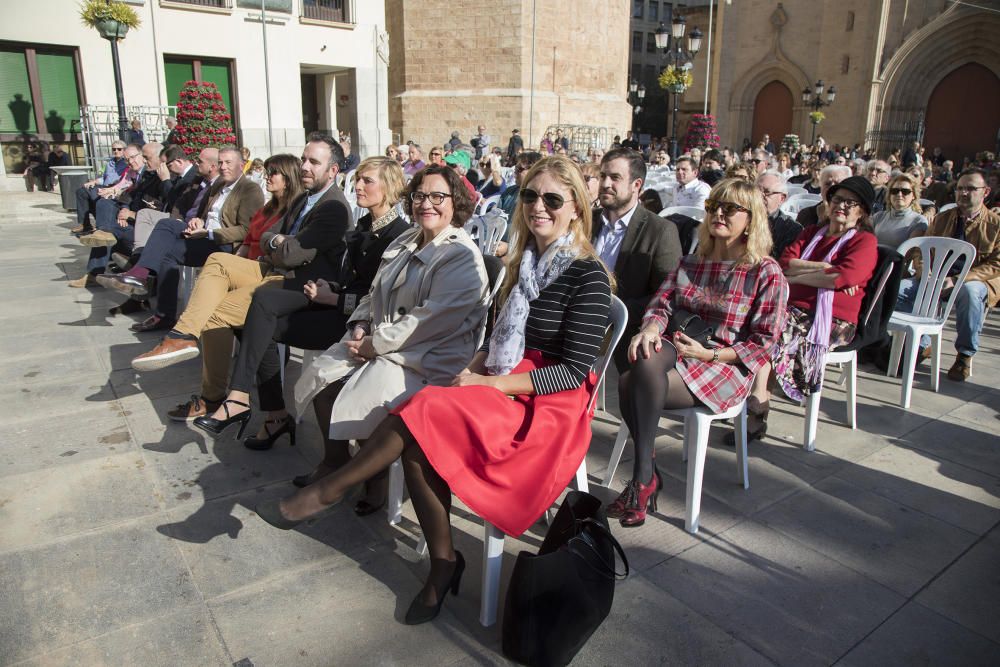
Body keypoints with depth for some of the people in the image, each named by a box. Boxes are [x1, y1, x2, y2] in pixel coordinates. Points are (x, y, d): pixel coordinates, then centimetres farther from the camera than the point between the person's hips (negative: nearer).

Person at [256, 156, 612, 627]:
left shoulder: (588, 275, -10)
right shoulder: (524, 262, 14)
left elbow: (575, 370, -15)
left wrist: (490, 385, -17)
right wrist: (474, 367, -3)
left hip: (550, 407, -7)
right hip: (503, 387, 7)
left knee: (422, 414, -25)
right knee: (418, 443, -21)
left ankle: (325, 493, -6)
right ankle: (443, 562, -6)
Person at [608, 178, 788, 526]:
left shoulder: (766, 272, -2)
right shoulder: (691, 262, 15)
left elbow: (764, 341, -5)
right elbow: (662, 302, 4)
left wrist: (710, 354, -15)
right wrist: (651, 328, -20)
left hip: (726, 366, -4)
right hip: (677, 349, 5)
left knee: (636, 386, -31)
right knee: (639, 367, -33)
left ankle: (643, 478, -15)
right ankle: (648, 472, -20)